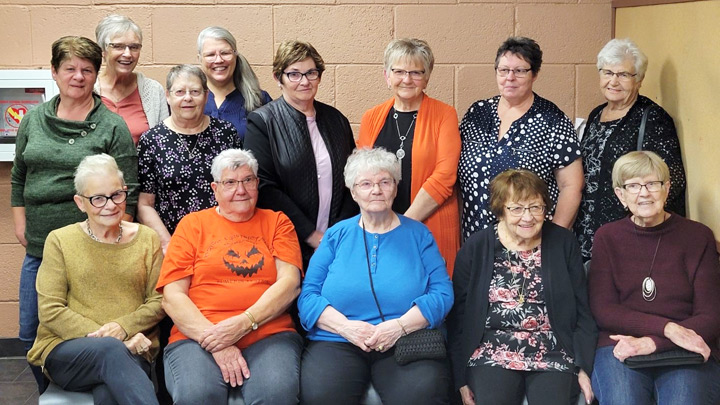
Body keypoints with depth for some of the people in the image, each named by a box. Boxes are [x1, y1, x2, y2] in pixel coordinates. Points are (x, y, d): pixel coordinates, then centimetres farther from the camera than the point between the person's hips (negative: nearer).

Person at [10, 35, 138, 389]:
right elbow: (18, 178, 19)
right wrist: (20, 225, 13)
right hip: (38, 248, 5)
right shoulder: (33, 120, 10)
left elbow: (128, 193, -5)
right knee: (31, 335, 10)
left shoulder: (112, 127, -3)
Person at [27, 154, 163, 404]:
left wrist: (124, 327, -13)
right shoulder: (59, 241, 6)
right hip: (66, 349, 0)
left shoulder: (147, 240, 11)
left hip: (129, 352, 0)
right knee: (110, 350, -37)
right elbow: (50, 311, -1)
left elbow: (158, 302, 8)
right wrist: (107, 338, -13)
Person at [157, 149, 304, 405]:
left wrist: (244, 323, -13)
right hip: (198, 336, 0)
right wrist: (213, 339, -10)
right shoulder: (192, 224, 15)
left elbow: (290, 282, 2)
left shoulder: (276, 222, 16)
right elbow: (172, 296, 6)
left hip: (268, 333, 0)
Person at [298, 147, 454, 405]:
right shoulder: (337, 235, 13)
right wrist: (346, 326, -13)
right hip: (337, 342, 1)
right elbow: (308, 294, 5)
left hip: (407, 342, 0)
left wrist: (400, 326, -15)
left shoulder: (418, 234, 11)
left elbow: (442, 293, 1)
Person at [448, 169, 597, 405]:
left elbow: (582, 312, 7)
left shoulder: (563, 243, 5)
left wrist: (583, 367, -1)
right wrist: (461, 378, 1)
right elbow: (458, 317, 5)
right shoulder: (475, 248, 3)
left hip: (552, 354, 1)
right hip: (492, 353, 0)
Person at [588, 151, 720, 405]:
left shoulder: (698, 236, 7)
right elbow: (602, 311, 2)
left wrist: (653, 342, -14)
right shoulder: (607, 237, 11)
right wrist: (667, 327, -12)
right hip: (619, 347, 0)